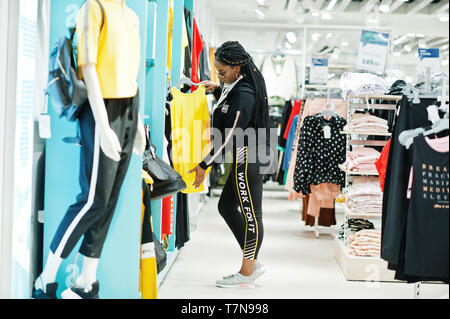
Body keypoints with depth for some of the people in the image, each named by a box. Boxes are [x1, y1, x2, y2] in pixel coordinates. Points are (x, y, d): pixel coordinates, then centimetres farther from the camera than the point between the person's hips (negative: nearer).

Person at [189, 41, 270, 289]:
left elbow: (229, 137, -22)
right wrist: (217, 91, 13)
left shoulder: (244, 95, -21)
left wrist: (204, 166, -16)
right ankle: (253, 263, 23)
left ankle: (247, 273, 9)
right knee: (226, 207, 16)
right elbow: (231, 107, 30)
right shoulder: (239, 86, 9)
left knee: (251, 214, -1)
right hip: (242, 159, 11)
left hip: (247, 160, -11)